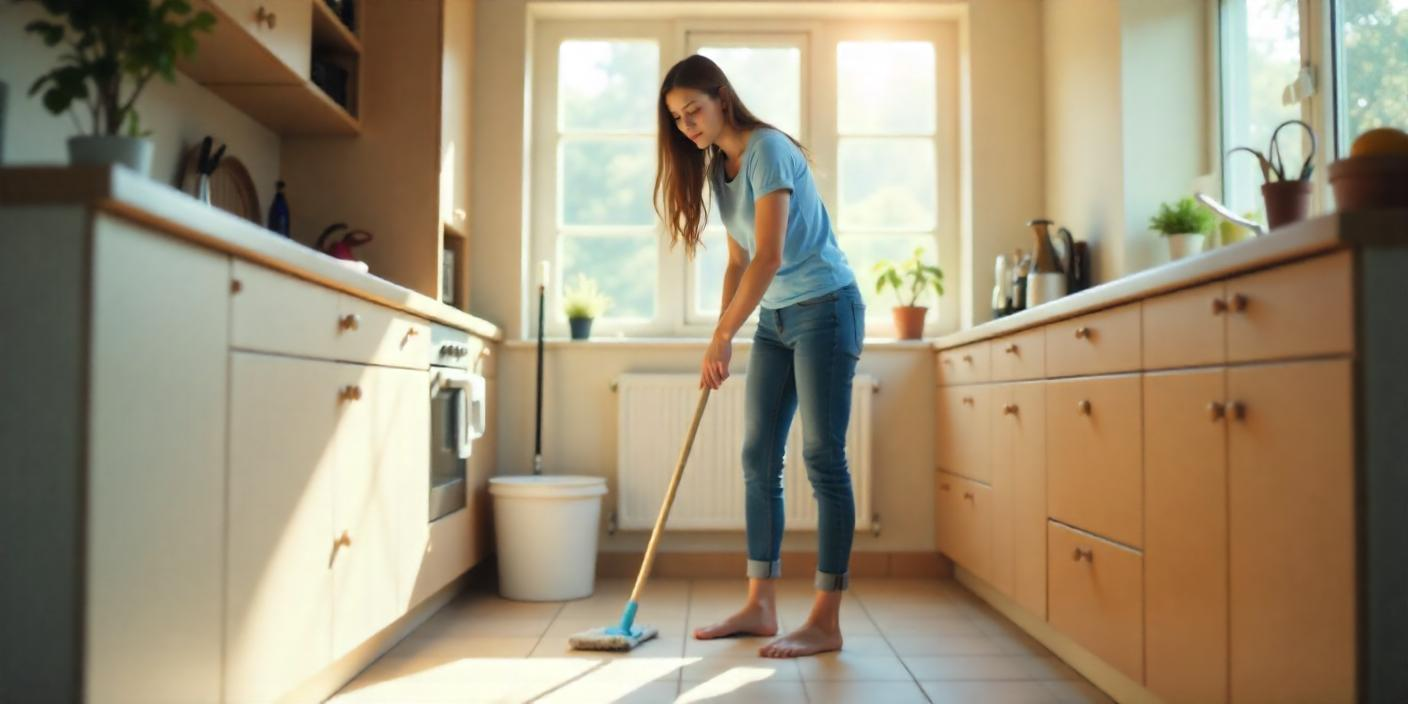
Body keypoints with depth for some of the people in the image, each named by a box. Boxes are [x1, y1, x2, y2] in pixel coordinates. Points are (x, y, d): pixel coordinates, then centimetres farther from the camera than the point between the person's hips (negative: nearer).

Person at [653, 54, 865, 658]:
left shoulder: (767, 150, -15)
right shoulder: (717, 168, 11)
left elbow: (769, 258, -23)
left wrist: (722, 338, -21)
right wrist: (722, 340, 4)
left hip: (824, 307, -9)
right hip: (775, 317, 9)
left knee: (823, 458, -8)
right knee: (758, 458, 5)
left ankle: (826, 622, -2)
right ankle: (760, 606, 13)